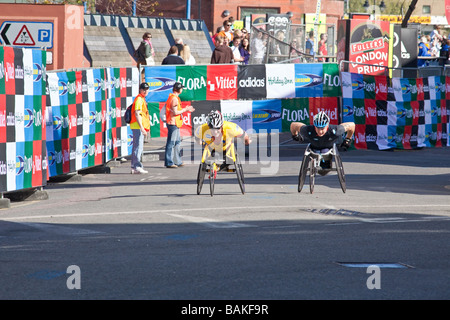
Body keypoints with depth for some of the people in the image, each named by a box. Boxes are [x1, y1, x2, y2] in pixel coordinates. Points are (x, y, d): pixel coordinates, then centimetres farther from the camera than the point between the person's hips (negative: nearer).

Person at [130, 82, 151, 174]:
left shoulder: (142, 99, 21)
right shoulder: (139, 99, -11)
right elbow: (137, 114, -19)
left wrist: (145, 128, 27)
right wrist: (142, 128, -23)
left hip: (141, 127, 11)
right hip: (138, 126, -11)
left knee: (136, 146, 12)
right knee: (138, 146, -12)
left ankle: (134, 167, 15)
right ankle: (137, 166, -14)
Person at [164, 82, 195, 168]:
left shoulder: (174, 98, 17)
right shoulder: (174, 99, -16)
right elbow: (175, 112, -20)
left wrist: (186, 109, 17)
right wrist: (185, 109, -9)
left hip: (175, 124, 11)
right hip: (173, 123, -11)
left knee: (177, 142, 16)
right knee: (171, 143, -8)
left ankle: (177, 162, 22)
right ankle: (169, 163, -7)